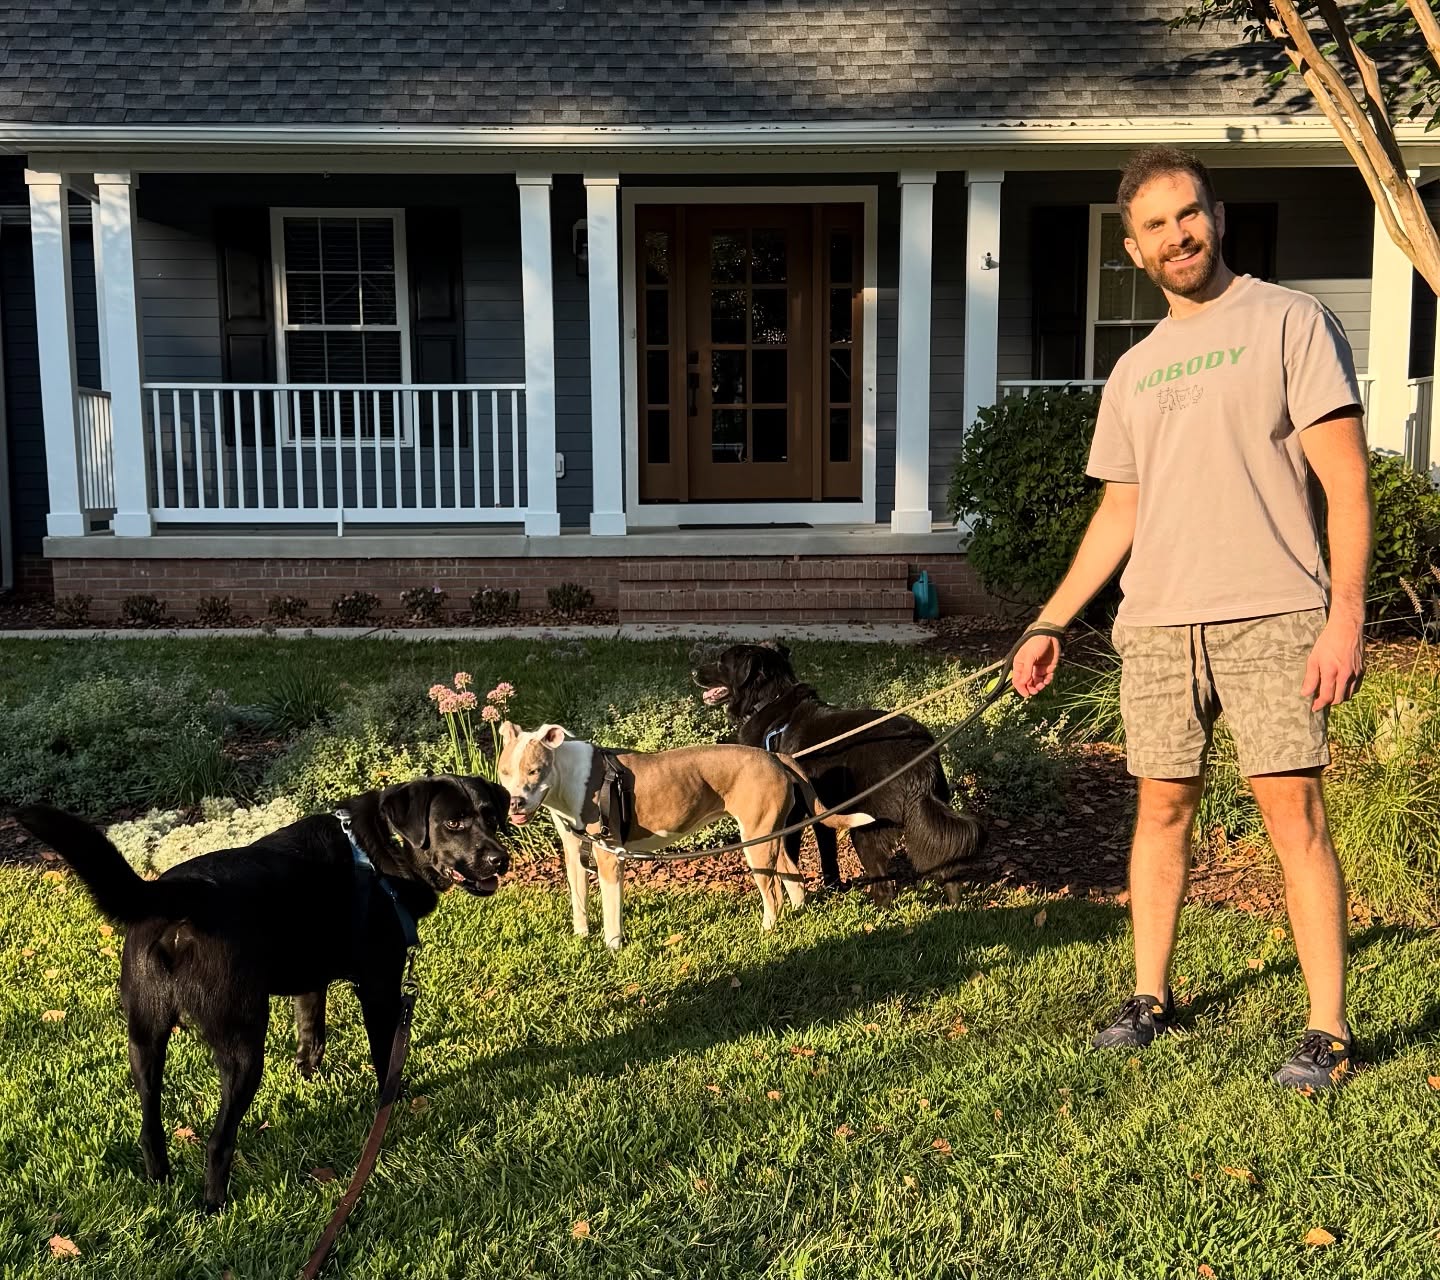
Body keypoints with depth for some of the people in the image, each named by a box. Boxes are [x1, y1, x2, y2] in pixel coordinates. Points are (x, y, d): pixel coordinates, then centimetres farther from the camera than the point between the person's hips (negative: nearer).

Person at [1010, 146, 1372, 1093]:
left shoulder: (1288, 321, 1)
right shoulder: (1135, 370, 17)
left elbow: (1344, 477, -5)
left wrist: (1347, 612, -15)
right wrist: (1051, 624, 15)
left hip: (1272, 615, -5)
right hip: (1156, 624, 5)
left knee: (1293, 809, -7)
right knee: (1163, 808, 9)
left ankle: (1330, 1031, 1)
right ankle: (1151, 997, 22)